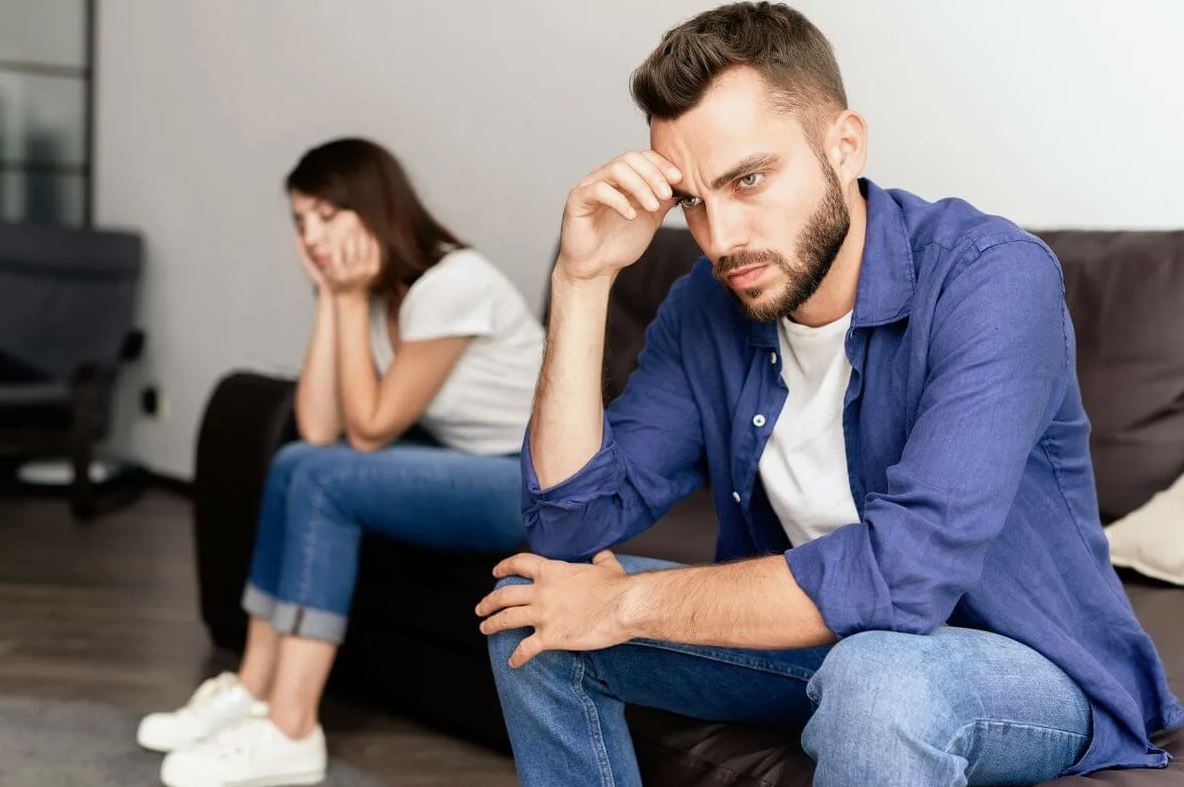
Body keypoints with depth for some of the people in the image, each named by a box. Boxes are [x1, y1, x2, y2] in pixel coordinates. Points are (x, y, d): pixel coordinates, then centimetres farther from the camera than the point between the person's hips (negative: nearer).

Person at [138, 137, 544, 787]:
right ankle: (254, 692, 2)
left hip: (545, 484, -8)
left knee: (324, 480, -21)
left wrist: (349, 297, -16)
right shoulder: (376, 290, 4)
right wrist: (329, 297, -9)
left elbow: (369, 430, -17)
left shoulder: (452, 283, -21)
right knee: (296, 464, -4)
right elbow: (319, 429, -7)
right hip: (472, 465, 8)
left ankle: (290, 735, -18)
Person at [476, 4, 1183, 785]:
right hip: (806, 636, 6)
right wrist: (582, 279, -19)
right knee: (530, 606, -2)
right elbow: (570, 524, -10)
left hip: (1025, 664, -6)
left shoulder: (992, 279, -25)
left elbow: (905, 570, -35)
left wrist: (629, 602, -24)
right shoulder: (707, 306, -6)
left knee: (877, 681, -39)